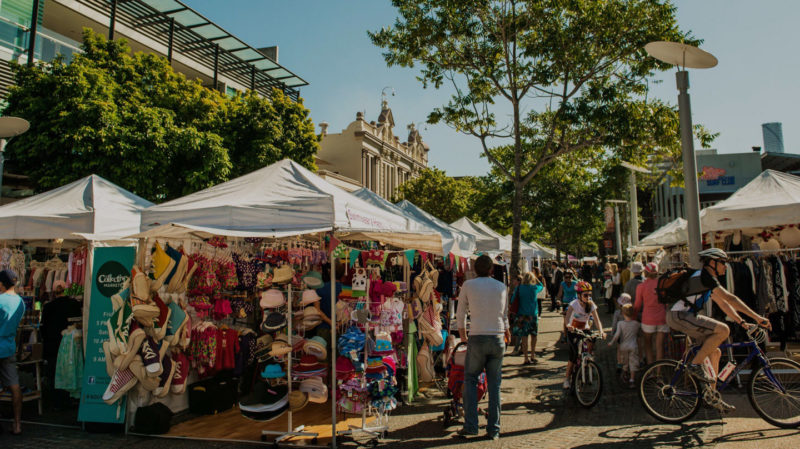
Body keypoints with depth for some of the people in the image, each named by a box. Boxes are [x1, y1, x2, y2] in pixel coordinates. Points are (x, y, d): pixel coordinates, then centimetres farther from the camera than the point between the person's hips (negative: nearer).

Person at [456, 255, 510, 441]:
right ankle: (494, 429, 12)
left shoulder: (468, 285, 0)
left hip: (477, 339, -2)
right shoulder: (501, 286, 8)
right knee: (494, 384, 9)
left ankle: (470, 426, 5)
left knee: (470, 380, 10)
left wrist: (462, 334, 23)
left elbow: (460, 313, 8)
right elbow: (505, 315, 16)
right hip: (498, 338, 3)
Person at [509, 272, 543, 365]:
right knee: (534, 335, 16)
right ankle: (532, 356, 24)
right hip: (533, 314, 0)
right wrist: (535, 277, 17)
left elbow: (513, 301, 1)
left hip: (522, 315, 0)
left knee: (524, 337, 1)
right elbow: (541, 285, 22)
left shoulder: (519, 288, -2)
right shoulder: (535, 288, -2)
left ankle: (526, 358, 2)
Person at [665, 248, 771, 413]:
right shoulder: (704, 276, -10)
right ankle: (695, 365, -12)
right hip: (679, 316, -10)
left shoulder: (707, 279, 22)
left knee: (715, 352, 12)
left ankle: (711, 395, 18)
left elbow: (723, 303, 24)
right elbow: (730, 298, -15)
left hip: (682, 317, 10)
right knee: (723, 329, -22)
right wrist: (756, 317, -14)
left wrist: (743, 322, 17)